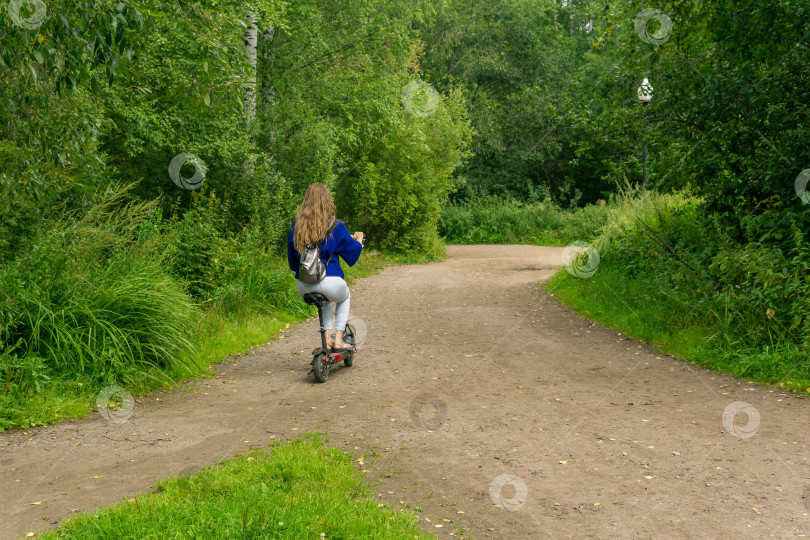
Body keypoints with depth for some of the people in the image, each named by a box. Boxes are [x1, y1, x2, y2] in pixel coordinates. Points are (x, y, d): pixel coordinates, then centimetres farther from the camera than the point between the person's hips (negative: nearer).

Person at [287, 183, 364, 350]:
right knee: (344, 297, 33)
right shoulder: (335, 226, -7)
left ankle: (327, 337, 28)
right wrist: (358, 241, 24)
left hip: (304, 288, 4)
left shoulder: (296, 225, 3)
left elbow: (292, 261, 12)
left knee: (326, 299, 38)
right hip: (331, 283, -4)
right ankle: (338, 339, 23)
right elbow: (351, 254, 5)